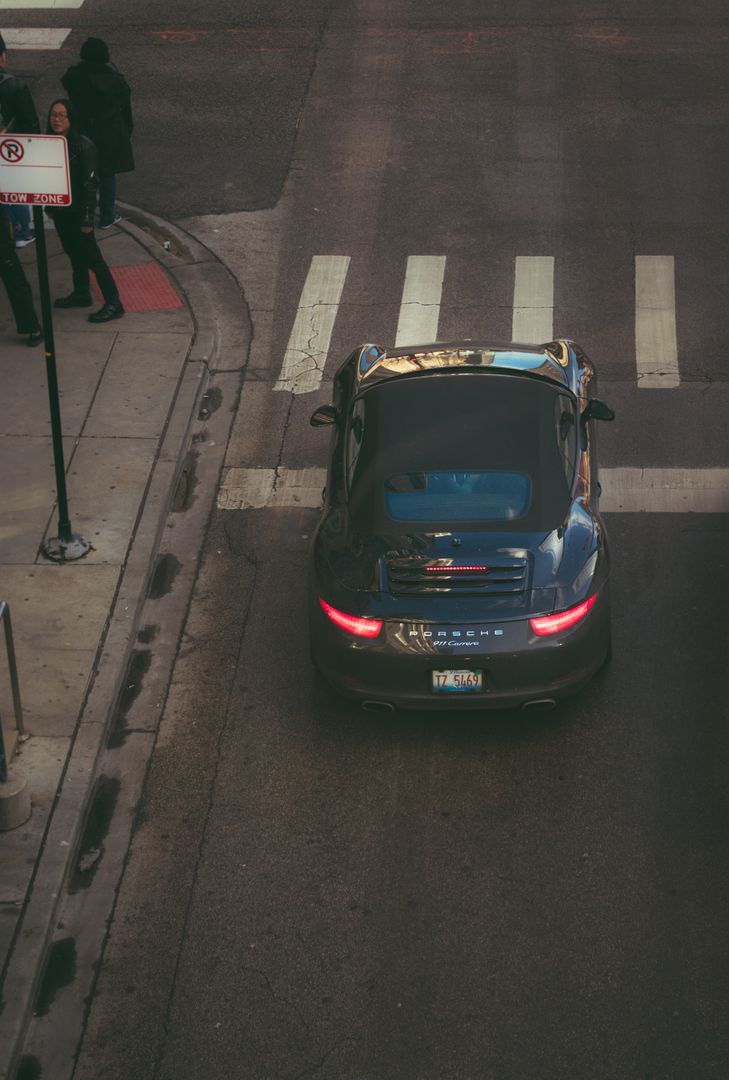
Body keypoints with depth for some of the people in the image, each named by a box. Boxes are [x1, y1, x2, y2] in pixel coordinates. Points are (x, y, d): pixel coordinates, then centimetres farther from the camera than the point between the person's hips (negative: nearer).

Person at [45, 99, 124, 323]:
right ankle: (81, 294, 38)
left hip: (77, 211, -7)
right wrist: (49, 207, 13)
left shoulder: (83, 146, -20)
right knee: (73, 252, 21)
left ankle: (113, 304, 4)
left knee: (90, 256, -3)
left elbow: (90, 183, -19)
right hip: (60, 211, 7)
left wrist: (87, 218, -18)